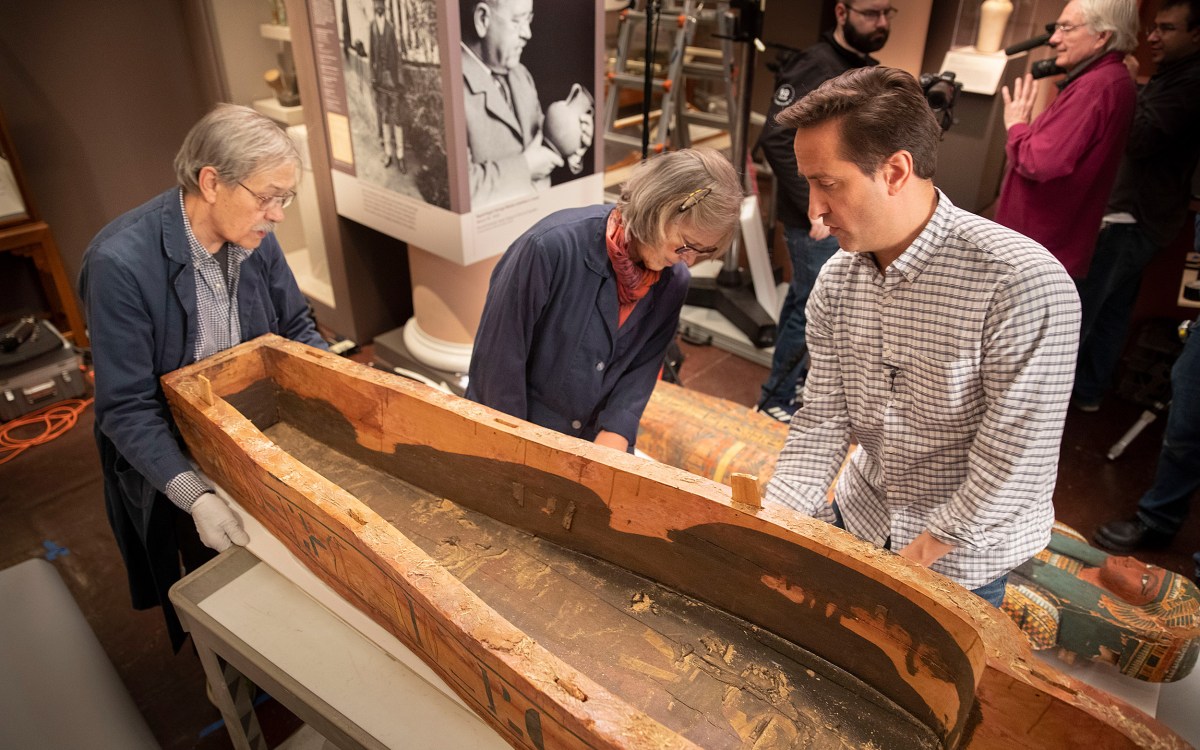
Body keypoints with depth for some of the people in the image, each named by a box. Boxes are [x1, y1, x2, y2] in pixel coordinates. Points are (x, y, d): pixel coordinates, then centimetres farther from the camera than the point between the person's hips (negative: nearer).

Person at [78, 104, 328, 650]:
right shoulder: (120, 263, -29)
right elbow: (126, 407, -26)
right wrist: (194, 495, -34)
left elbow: (297, 329, -1)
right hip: (172, 461, -4)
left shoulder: (254, 237, -14)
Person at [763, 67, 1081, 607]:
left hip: (961, 561, -4)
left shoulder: (1025, 282, -28)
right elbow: (821, 422, -7)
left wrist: (914, 557, -19)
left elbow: (1015, 465, -25)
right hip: (858, 520, 5)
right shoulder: (835, 281, -8)